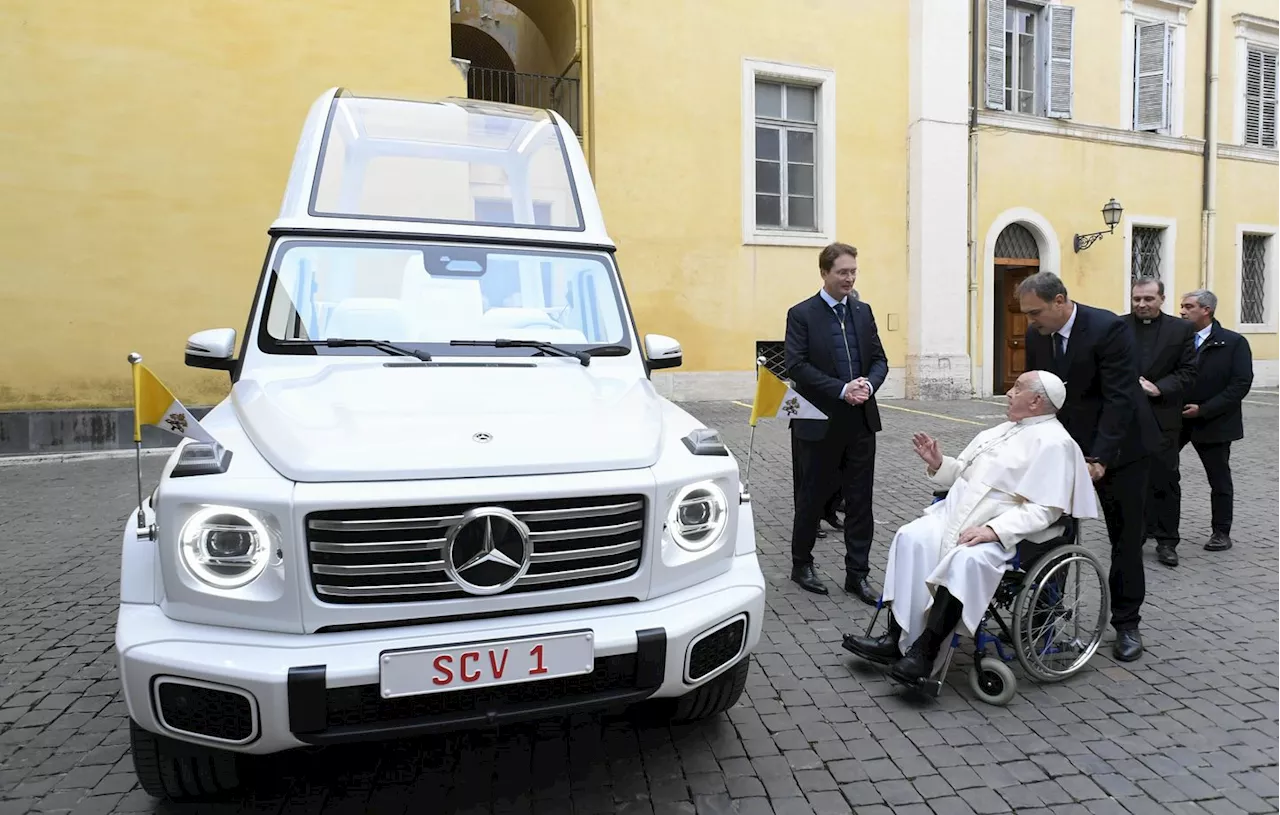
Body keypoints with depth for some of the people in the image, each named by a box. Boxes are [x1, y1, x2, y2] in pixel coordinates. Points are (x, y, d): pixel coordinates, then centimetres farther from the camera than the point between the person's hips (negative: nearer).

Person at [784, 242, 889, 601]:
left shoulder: (863, 311, 11)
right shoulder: (801, 314, -5)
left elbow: (879, 359, 10)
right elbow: (796, 366, -14)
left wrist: (869, 384, -11)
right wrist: (842, 390, -20)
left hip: (862, 421, 5)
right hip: (821, 423, -4)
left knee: (860, 502, 8)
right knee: (812, 498, 9)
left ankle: (857, 574, 18)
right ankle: (802, 564, 27)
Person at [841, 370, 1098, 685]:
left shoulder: (1054, 443, -7)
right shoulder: (1003, 430, 19)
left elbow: (1045, 509, -16)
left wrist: (994, 530, -25)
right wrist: (939, 464, 4)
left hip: (1006, 533, -7)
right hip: (957, 514, 8)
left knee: (966, 560, -34)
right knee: (911, 538, -16)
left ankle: (924, 652, -25)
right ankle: (895, 638, -17)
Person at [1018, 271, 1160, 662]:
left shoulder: (1109, 327, -21)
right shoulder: (1036, 334, -3)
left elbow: (1119, 397, -24)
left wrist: (1099, 458, -28)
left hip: (1119, 446, -4)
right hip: (1066, 445, 4)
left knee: (1126, 537, 6)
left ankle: (1126, 624, 18)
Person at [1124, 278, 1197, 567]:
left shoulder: (1181, 329, 3)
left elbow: (1188, 372, 0)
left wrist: (1159, 388, -14)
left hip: (1162, 416, 0)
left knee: (1165, 479, 4)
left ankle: (1166, 541, 13)